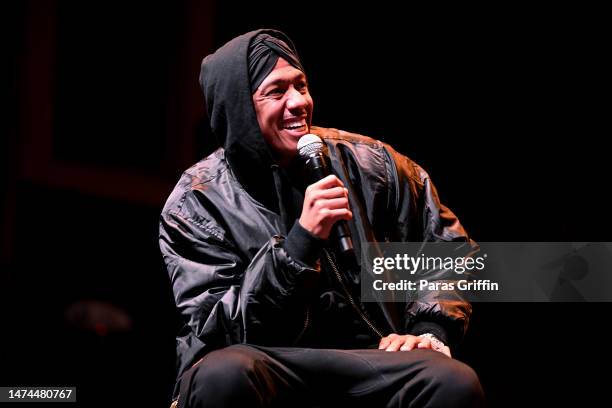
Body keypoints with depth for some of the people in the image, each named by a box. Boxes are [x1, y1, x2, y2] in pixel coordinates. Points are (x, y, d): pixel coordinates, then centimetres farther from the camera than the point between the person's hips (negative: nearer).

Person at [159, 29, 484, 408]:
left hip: (366, 362, 2)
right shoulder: (196, 203, -4)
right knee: (224, 375, -38)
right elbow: (217, 333, -13)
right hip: (266, 371, -2)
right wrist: (302, 239, -22)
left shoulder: (366, 164, 4)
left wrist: (431, 330, 0)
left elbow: (448, 249, 18)